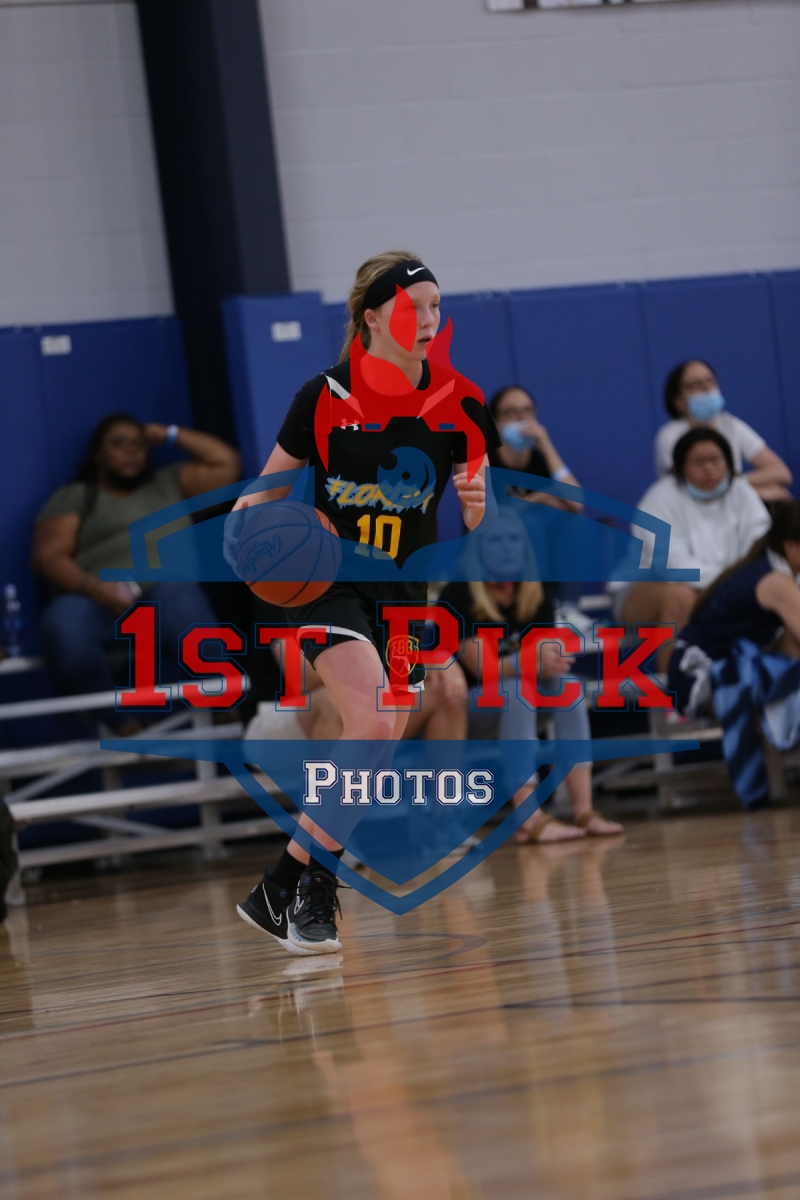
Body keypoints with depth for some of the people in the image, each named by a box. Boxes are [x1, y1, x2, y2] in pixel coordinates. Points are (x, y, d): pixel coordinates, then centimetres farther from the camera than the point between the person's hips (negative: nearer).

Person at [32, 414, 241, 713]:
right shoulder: (73, 497, 20)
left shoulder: (168, 484, 31)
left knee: (181, 603, -40)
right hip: (97, 602, -1)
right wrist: (95, 588, -14)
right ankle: (119, 723, -28)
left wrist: (170, 435, 27)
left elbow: (226, 463, 26)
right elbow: (48, 558, 5)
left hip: (166, 590, 1)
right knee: (63, 628, -40)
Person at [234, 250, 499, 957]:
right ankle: (309, 890, -14)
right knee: (373, 725, -24)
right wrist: (250, 511, -23)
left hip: (406, 592, 5)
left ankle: (284, 889, 13)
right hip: (326, 581, -5)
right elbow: (273, 485, -2)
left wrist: (475, 502, -19)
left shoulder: (459, 402, -3)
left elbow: (471, 521, 4)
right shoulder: (325, 396, -11)